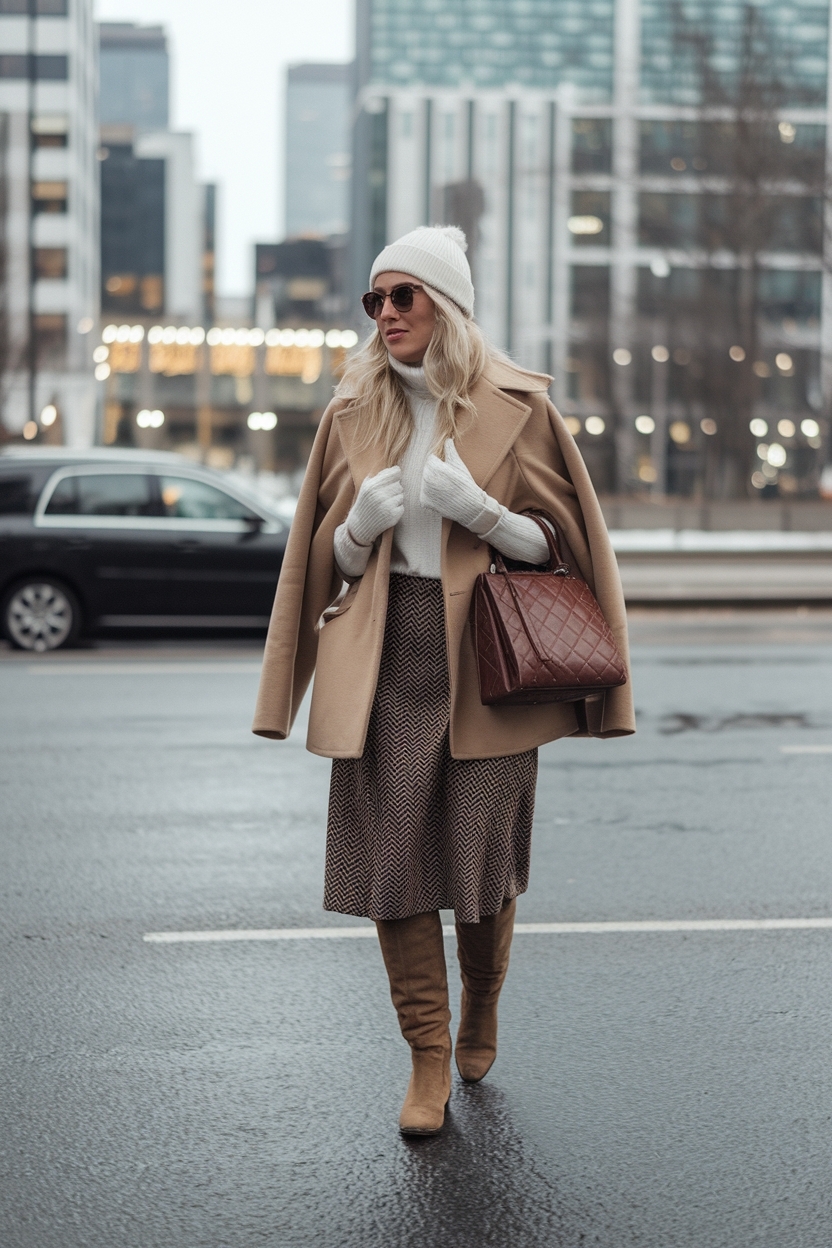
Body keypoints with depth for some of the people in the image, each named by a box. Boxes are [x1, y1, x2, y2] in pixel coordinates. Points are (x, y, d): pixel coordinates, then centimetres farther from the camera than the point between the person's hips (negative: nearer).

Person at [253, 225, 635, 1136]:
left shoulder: (517, 408, 1)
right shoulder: (353, 414, 8)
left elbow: (558, 541, 4)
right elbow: (327, 555, 15)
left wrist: (477, 508, -14)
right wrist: (363, 522, -8)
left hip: (485, 657, -2)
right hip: (381, 660, 2)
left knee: (484, 853, 3)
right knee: (391, 854, -1)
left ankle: (481, 1007, 33)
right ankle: (428, 1058, 12)